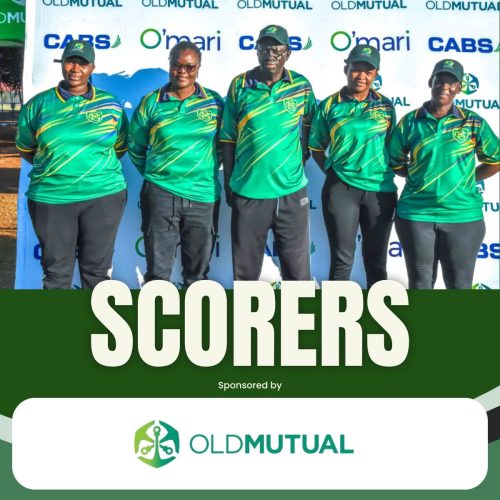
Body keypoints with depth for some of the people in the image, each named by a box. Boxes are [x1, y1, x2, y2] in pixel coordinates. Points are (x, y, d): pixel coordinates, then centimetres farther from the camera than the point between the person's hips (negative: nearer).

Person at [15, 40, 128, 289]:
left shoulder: (111, 105, 3)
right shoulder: (38, 104, 2)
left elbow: (119, 149, 14)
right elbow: (25, 149, 13)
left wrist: (97, 168, 7)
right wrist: (54, 170, 10)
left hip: (104, 196, 0)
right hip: (50, 198, 0)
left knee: (97, 269, 9)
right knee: (56, 271, 7)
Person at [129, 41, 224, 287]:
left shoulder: (215, 102, 3)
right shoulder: (151, 103, 1)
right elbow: (136, 148, 11)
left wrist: (207, 173, 8)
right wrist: (155, 174, 11)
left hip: (204, 197, 1)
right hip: (160, 193, -1)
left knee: (198, 272, 12)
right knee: (158, 271, 4)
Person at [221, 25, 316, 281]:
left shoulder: (302, 86, 0)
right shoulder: (239, 85, -1)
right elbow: (228, 140, 4)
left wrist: (299, 162, 7)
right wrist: (228, 184, 5)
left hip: (292, 192, 1)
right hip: (248, 192, 0)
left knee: (297, 269, 9)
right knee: (245, 269, 12)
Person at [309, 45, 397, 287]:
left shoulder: (385, 106, 6)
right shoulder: (329, 106, 0)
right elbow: (317, 148, 6)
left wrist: (385, 174, 3)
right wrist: (335, 172, -2)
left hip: (380, 190, 2)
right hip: (341, 190, -2)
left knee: (376, 260, 11)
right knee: (342, 259, 1)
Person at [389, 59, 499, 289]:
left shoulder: (474, 123, 1)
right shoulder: (410, 122, 1)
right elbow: (395, 163, 11)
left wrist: (467, 179, 3)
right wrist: (420, 176, 2)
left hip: (463, 215, 0)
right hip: (415, 214, 0)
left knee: (459, 284, 8)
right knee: (420, 283, 9)